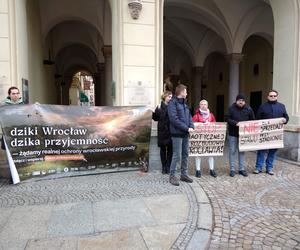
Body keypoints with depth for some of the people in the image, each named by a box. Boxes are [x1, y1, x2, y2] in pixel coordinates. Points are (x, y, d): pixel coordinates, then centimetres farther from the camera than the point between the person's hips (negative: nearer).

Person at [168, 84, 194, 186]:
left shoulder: (184, 103, 16)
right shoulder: (172, 103, -11)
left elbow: (189, 116, 16)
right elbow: (174, 119, -20)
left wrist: (191, 126, -3)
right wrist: (186, 128, -18)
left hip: (185, 133, 8)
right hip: (177, 133, -8)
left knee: (185, 154, 13)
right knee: (177, 155, -4)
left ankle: (184, 174, 25)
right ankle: (172, 176, 9)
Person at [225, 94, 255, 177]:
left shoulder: (248, 109, 2)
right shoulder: (232, 108, -6)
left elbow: (252, 120, 8)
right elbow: (227, 118, -9)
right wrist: (235, 123, -21)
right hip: (233, 133, -2)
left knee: (242, 151, 10)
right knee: (232, 151, 3)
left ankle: (242, 169, 20)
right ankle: (232, 169, 12)